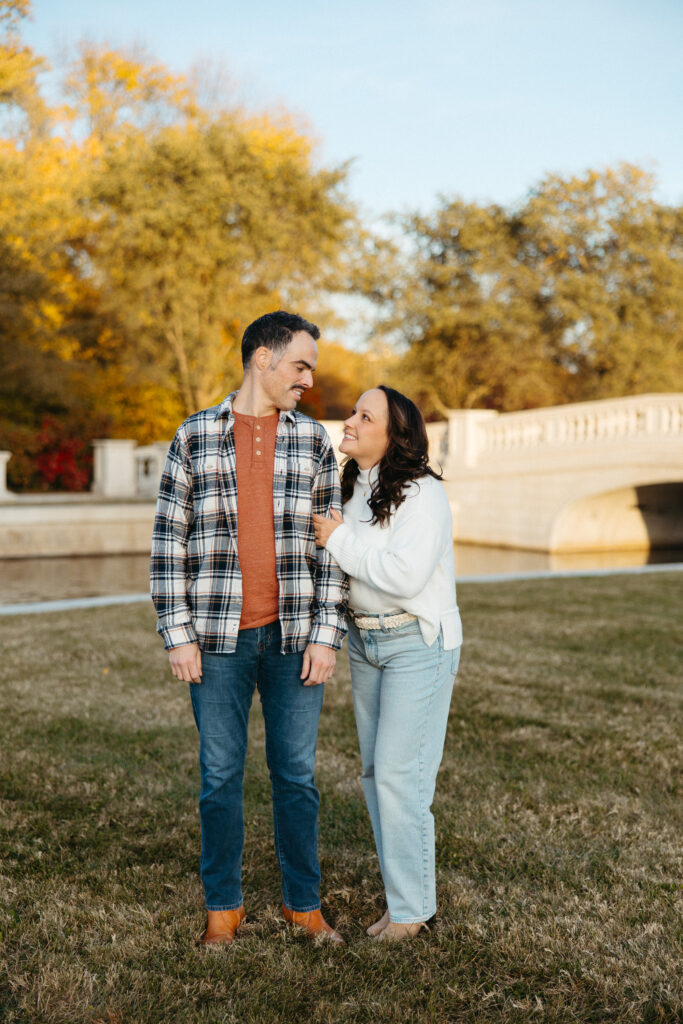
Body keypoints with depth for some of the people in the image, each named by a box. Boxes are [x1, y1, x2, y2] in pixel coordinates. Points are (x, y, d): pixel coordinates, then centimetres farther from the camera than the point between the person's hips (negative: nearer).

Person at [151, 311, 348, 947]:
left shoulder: (313, 441, 5)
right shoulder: (194, 438, 1)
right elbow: (169, 540, 1)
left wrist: (327, 636, -4)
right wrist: (177, 634, -5)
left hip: (294, 636, 1)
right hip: (219, 639, -1)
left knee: (296, 774, 8)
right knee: (220, 775, 8)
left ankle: (302, 902, 24)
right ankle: (223, 905, 23)